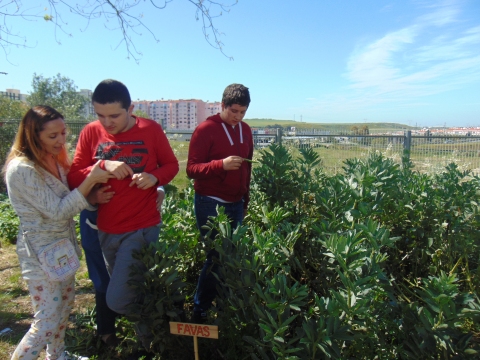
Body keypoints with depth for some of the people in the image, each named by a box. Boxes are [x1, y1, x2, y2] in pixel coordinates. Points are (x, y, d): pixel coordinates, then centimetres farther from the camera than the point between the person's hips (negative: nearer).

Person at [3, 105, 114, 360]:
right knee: (47, 322, 0)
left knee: (64, 303, 23)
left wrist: (93, 195, -9)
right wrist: (91, 180, -26)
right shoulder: (22, 169, -23)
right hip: (40, 253, -9)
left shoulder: (52, 161, 4)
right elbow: (57, 211, -24)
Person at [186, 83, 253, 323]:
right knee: (217, 256, -3)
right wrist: (221, 164, -28)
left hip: (236, 204, 6)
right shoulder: (205, 130, -10)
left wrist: (246, 202, 17)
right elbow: (191, 169, -13)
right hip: (211, 204, -6)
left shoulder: (245, 130, 10)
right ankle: (200, 310, 15)